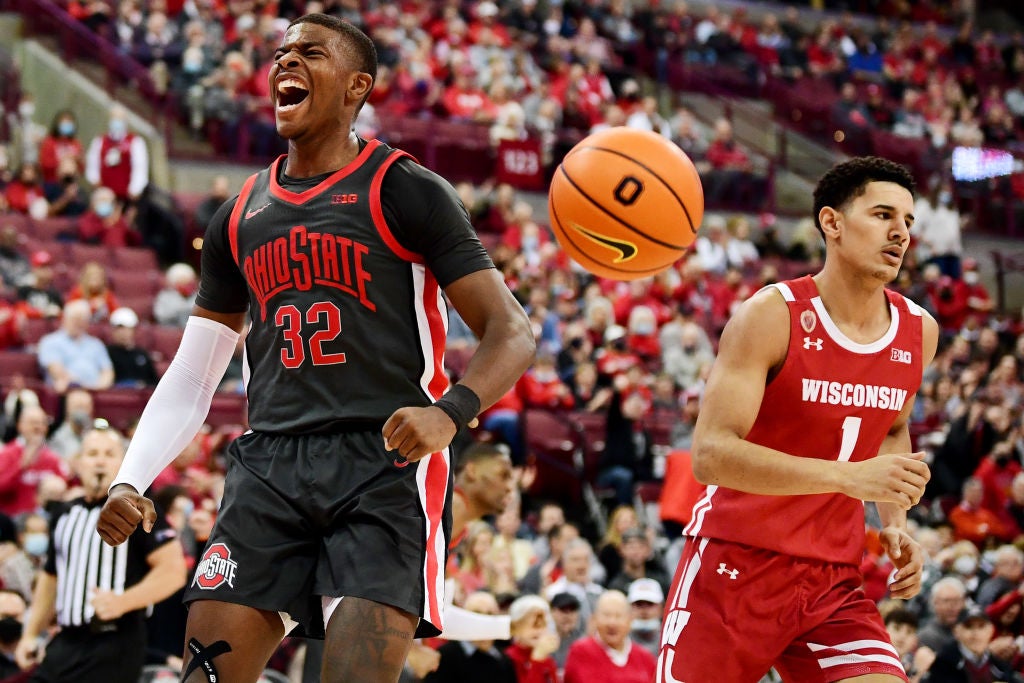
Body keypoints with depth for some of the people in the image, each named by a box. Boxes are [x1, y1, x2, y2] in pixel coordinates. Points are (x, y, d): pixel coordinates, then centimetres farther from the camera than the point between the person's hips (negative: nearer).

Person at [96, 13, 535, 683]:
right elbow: (191, 377, 21)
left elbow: (511, 334, -4)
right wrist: (129, 481, 6)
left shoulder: (405, 191, 1)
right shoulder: (240, 217, 18)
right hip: (269, 467, 5)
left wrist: (448, 413, -24)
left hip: (386, 459, -5)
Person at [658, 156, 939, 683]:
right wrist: (849, 476, -31)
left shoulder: (919, 333, 4)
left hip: (834, 580, 5)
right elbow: (710, 453, -23)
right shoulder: (772, 315, -13)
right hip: (736, 565, -4)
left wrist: (896, 523, 7)